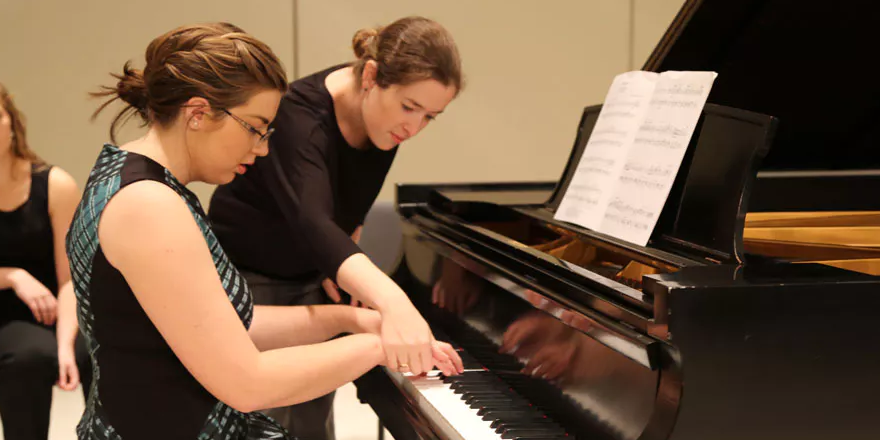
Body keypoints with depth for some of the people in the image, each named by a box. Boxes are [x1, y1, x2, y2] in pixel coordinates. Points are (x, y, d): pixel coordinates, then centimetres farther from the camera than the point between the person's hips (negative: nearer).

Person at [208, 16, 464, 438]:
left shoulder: (380, 113, -11)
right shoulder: (299, 115, -33)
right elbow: (312, 221, -50)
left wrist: (344, 263, -7)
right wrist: (392, 301, -65)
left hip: (313, 281, 6)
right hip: (247, 278, -6)